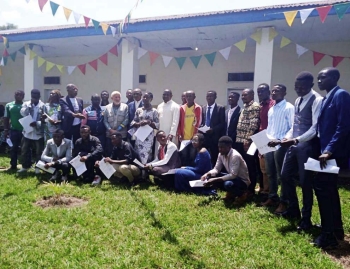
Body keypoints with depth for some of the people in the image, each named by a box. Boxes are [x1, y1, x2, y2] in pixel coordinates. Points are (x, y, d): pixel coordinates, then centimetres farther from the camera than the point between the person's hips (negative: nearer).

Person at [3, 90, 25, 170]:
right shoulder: (9, 105, 6)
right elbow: (6, 118, 9)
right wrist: (5, 130, 4)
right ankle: (13, 165, 21)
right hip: (13, 130, 3)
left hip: (24, 130, -3)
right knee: (14, 148, 11)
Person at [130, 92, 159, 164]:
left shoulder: (154, 111, 2)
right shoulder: (138, 110, 10)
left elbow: (157, 125, -2)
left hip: (149, 136, -3)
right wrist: (139, 124, -12)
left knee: (146, 154, -10)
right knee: (138, 153, 3)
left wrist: (149, 122, -18)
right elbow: (132, 123, 9)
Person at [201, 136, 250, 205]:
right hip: (232, 177, 8)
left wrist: (215, 180, -38)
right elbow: (216, 169, 0)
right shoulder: (221, 154, -5)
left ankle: (242, 194, -4)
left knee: (228, 184, -39)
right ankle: (231, 194, 8)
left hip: (243, 181, -8)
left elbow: (233, 175, -33)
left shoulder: (235, 156, -28)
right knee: (210, 177, -6)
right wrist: (207, 174, -20)